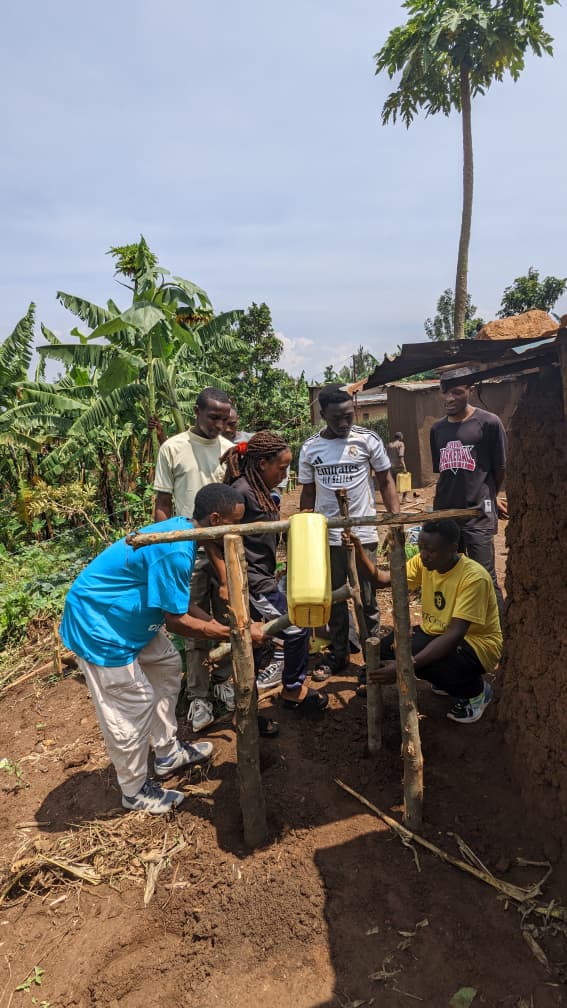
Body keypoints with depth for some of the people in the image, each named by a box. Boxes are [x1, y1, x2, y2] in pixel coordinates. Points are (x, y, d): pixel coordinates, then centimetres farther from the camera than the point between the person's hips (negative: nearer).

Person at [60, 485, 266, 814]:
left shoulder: (181, 530, -1)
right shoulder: (175, 551, -31)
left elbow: (178, 601, 7)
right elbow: (176, 620, -23)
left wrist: (218, 624, 1)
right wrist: (239, 634, -17)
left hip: (121, 613, 10)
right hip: (97, 624, -10)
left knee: (168, 666, 18)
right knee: (135, 703, 0)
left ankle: (168, 753, 34)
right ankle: (136, 790, 22)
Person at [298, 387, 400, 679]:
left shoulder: (368, 440, -5)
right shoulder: (310, 447, 2)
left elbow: (386, 482, 2)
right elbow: (308, 493, 10)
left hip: (363, 533, -2)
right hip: (326, 535, 3)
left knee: (367, 598, 7)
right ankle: (337, 653, 28)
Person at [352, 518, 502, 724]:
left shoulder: (474, 577, -28)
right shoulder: (423, 562, -7)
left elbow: (454, 635, -35)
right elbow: (382, 579, -11)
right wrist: (358, 552, -29)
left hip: (477, 644, -7)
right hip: (435, 633, 7)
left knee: (418, 659, -33)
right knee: (383, 649, -13)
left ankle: (475, 689, 0)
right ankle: (446, 680, 13)